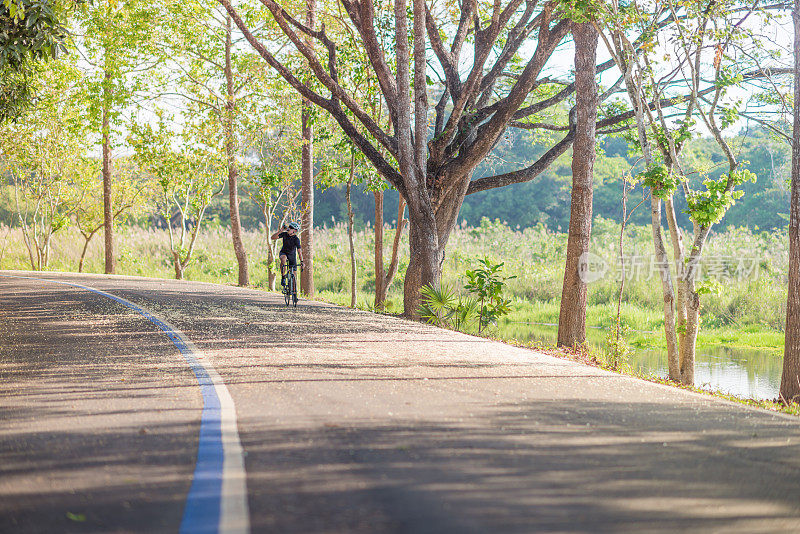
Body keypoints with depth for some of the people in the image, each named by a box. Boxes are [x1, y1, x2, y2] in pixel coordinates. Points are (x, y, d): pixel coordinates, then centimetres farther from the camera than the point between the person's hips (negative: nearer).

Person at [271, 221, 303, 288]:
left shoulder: (296, 239, -23)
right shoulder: (285, 234, -16)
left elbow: (299, 251, -30)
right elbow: (272, 237, -20)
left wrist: (301, 262, -39)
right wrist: (280, 231, -32)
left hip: (292, 255, 0)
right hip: (283, 253, 0)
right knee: (283, 259, -37)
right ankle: (283, 278, -29)